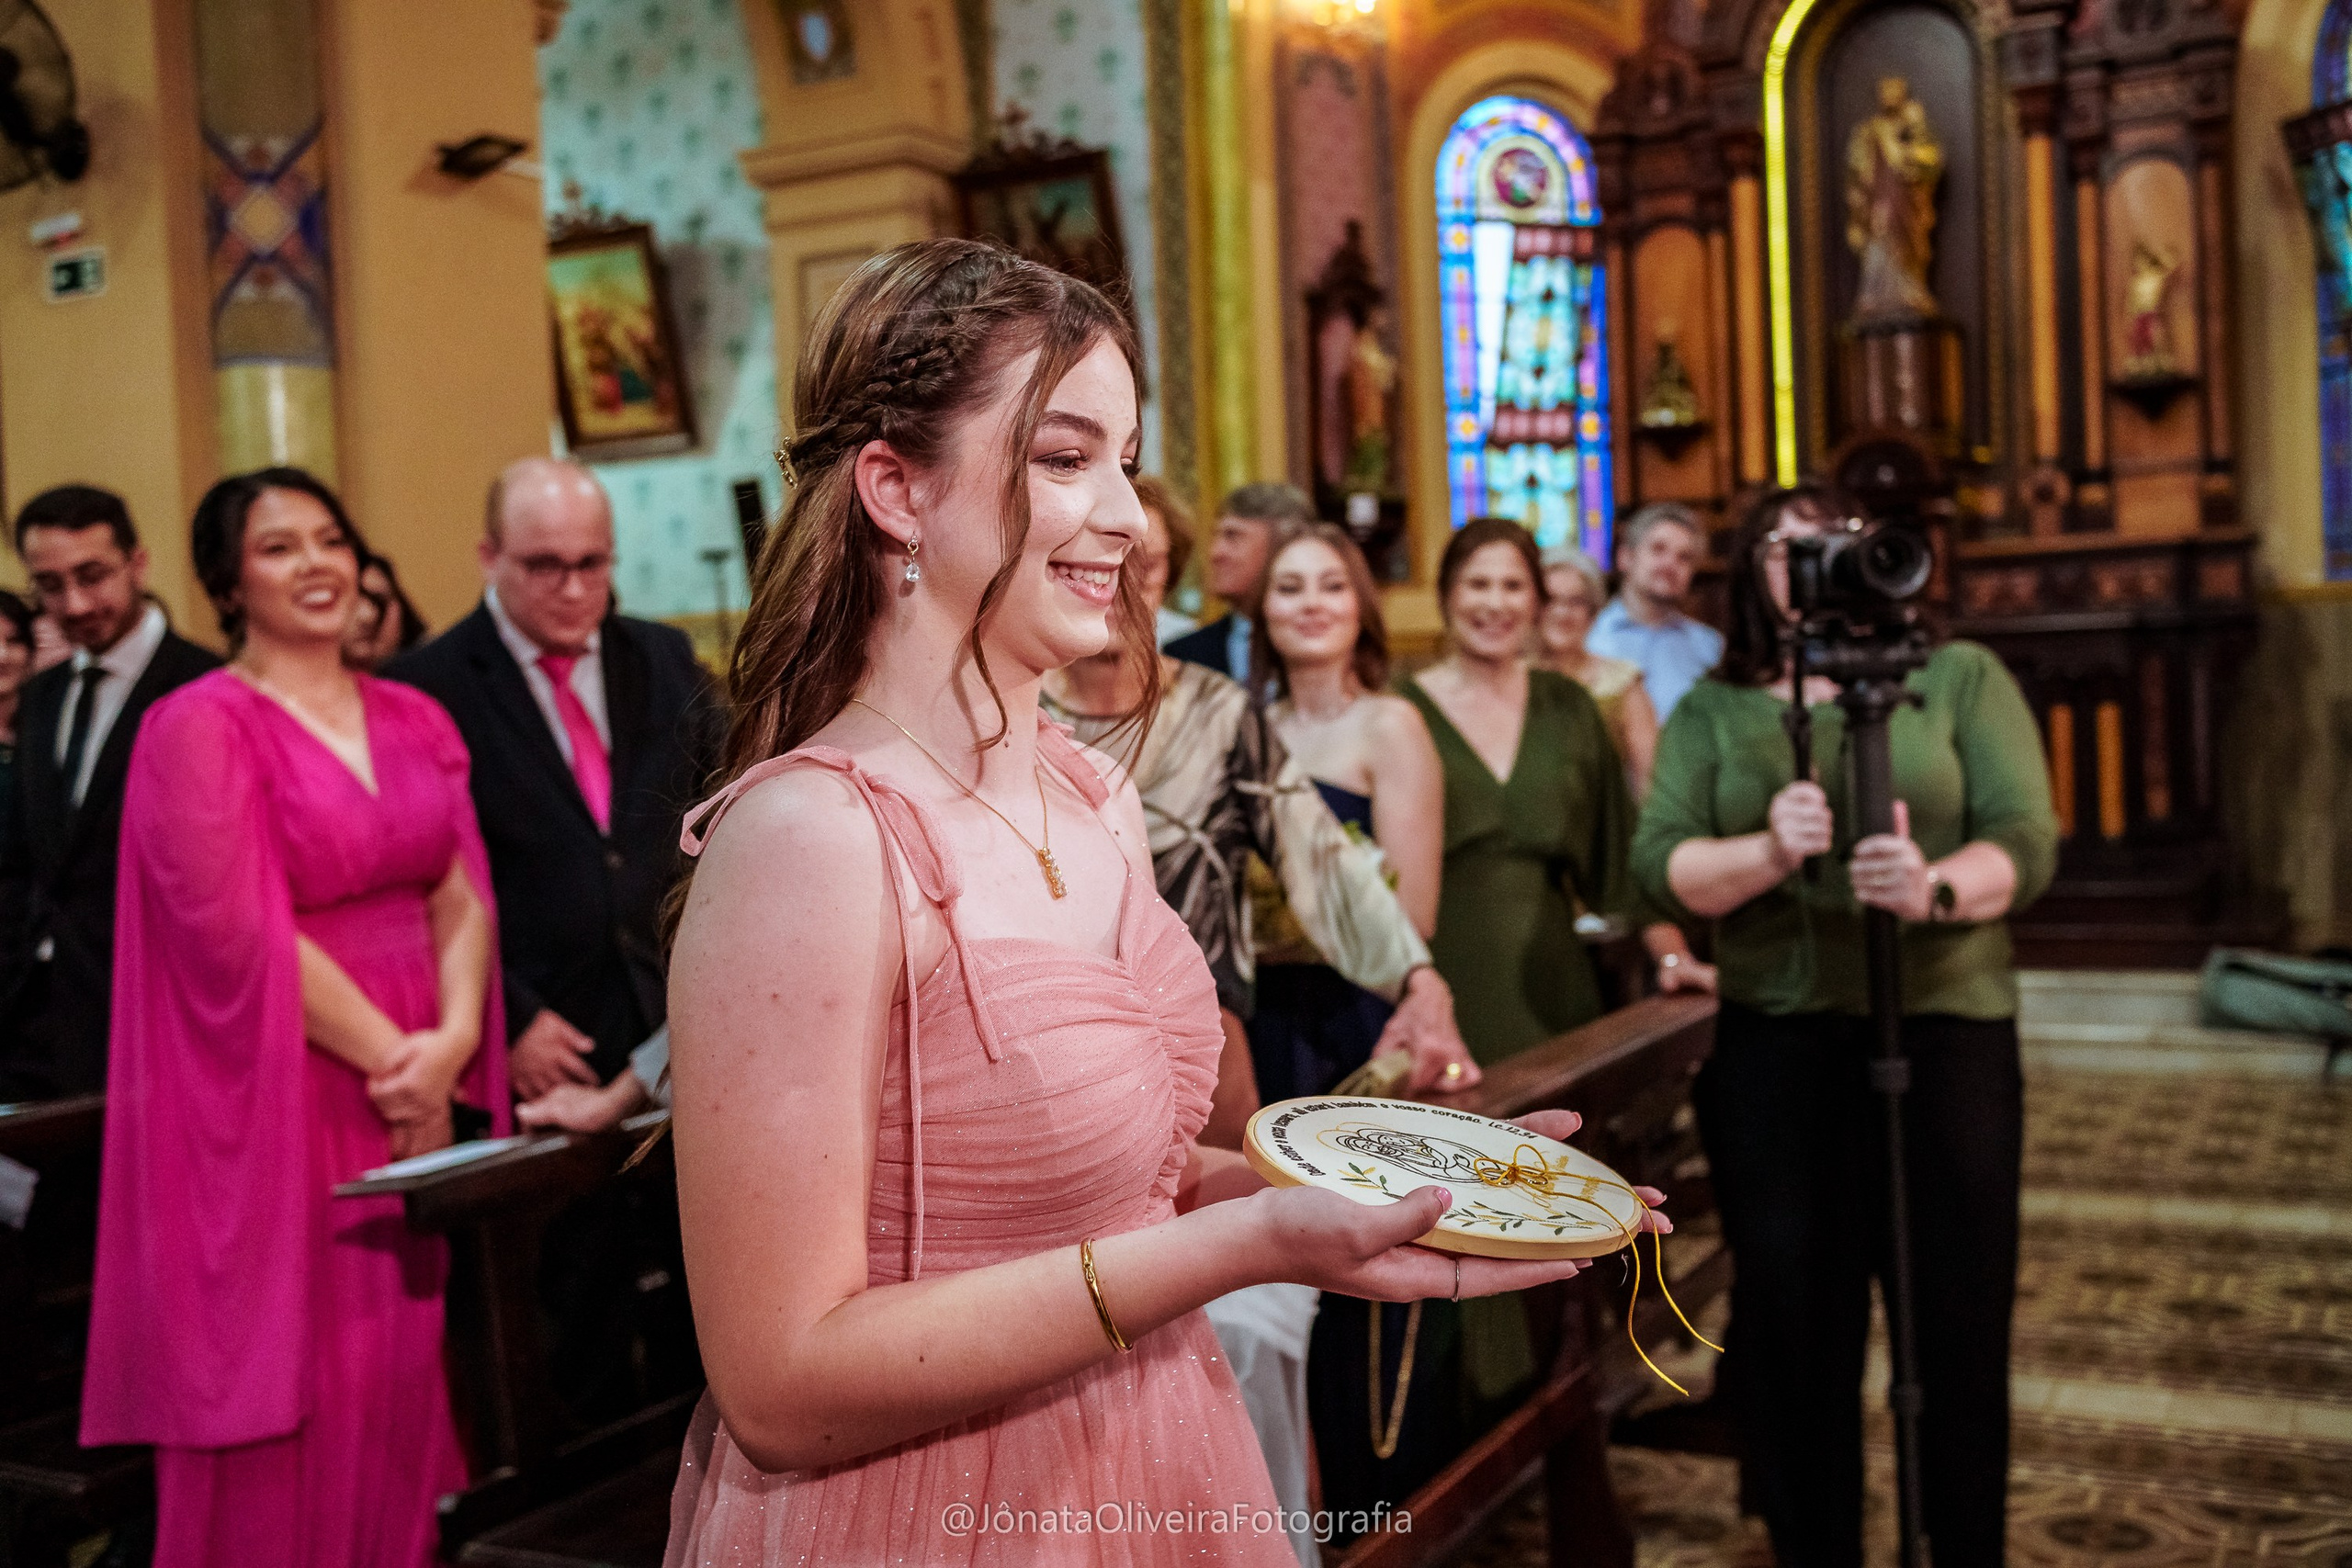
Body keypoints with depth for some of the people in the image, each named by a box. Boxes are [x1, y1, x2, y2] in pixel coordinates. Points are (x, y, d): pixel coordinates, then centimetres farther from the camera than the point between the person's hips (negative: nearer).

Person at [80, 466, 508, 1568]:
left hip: (424, 1095, 5)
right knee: (296, 1384, 1)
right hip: (282, 1099, -5)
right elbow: (243, 935, -13)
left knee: (408, 1365, 8)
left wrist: (452, 1041, -11)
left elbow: (462, 896, 5)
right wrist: (388, 1060, -12)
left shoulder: (415, 722, 11)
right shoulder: (198, 729, -6)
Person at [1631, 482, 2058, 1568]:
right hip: (1772, 1044, 1)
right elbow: (1659, 864, -4)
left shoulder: (1961, 679, 6)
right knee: (1791, 1324, 5)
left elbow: (2025, 842, -4)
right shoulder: (1712, 710, 8)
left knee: (1955, 1318, 4)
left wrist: (1937, 889, -24)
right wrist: (1767, 852, -22)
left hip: (1947, 1032, -1)